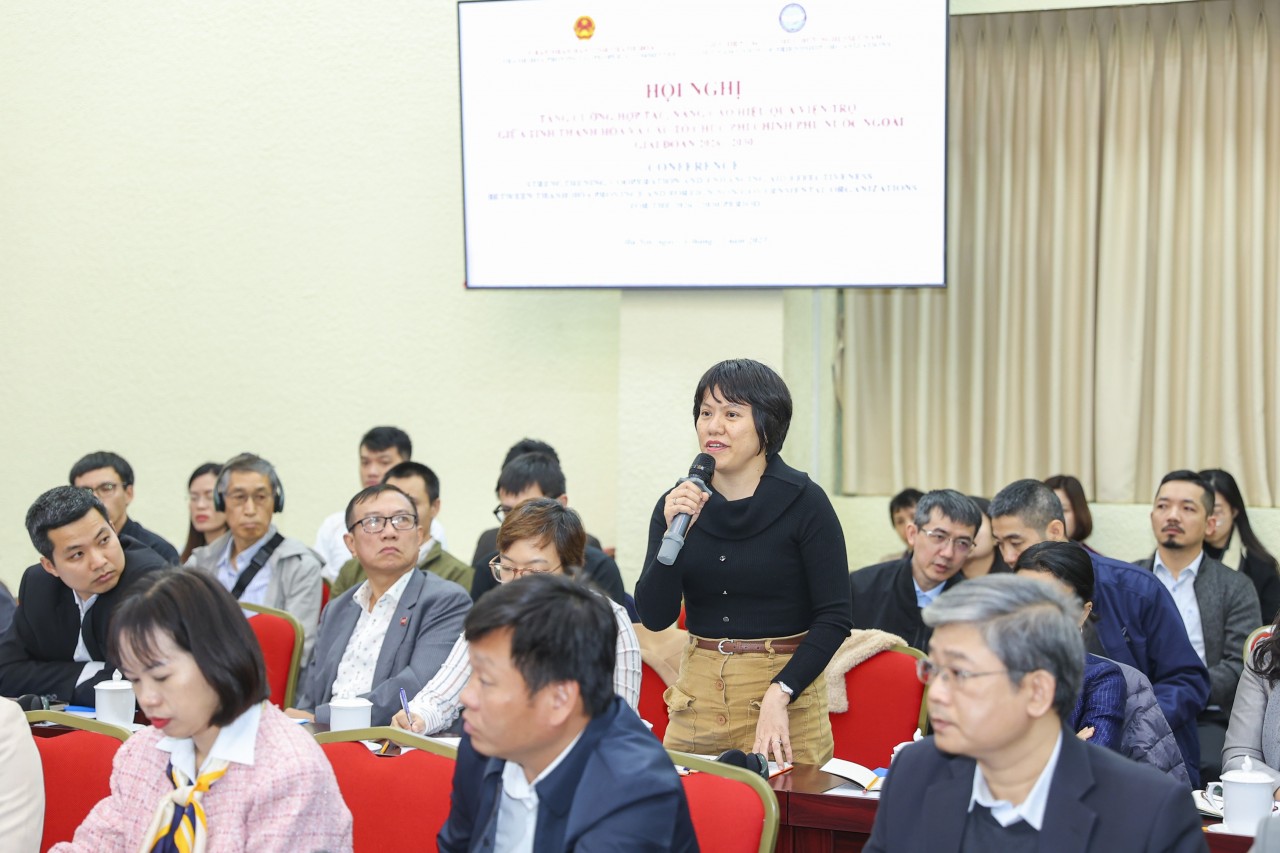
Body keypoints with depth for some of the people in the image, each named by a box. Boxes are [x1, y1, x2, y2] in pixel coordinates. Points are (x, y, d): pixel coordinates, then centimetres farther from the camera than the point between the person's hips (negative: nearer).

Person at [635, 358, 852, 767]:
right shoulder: (678, 505, 2)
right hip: (697, 696, 4)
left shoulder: (804, 501, -8)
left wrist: (779, 695, -19)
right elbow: (654, 617, -4)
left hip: (786, 685, -3)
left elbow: (834, 618, -10)